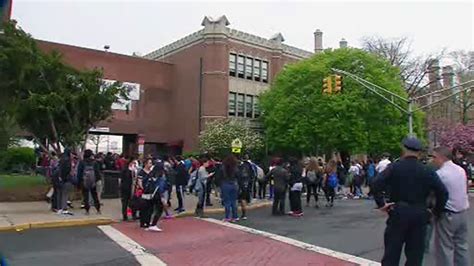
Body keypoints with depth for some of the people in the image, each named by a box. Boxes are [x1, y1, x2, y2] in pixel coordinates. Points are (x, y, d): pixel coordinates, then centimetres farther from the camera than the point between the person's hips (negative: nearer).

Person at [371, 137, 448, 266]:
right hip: (419, 216, 2)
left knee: (391, 255, 7)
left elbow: (376, 184, -18)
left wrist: (381, 204, -10)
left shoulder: (394, 167, -6)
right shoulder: (427, 171, -1)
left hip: (397, 214, -2)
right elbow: (443, 192, -6)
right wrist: (436, 211, 5)